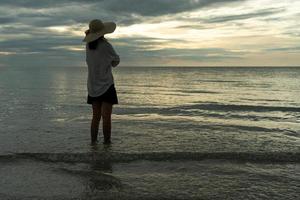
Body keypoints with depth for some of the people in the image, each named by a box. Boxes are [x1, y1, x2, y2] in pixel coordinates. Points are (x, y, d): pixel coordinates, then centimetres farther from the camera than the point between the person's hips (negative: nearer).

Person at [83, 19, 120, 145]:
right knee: (106, 117, -3)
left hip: (92, 87, 6)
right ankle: (107, 142, -1)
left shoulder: (88, 46, 2)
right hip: (106, 86, -6)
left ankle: (93, 140, 10)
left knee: (96, 116, 12)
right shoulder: (105, 45, -14)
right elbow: (116, 61, -1)